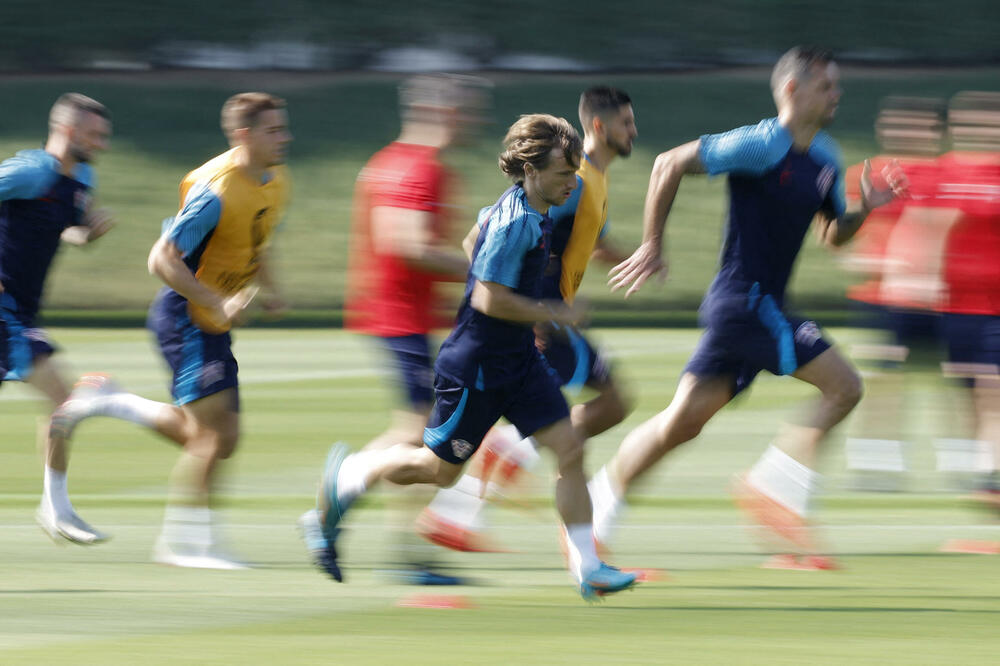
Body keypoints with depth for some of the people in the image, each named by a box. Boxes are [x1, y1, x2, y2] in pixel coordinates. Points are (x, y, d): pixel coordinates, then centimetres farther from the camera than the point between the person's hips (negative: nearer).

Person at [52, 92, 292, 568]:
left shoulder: (276, 183, 6)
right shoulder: (216, 191, -22)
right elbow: (162, 260, -23)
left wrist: (267, 290, 5)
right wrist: (220, 302, -28)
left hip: (214, 324, 9)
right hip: (185, 315, -9)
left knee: (220, 440, 8)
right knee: (213, 432, -15)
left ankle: (106, 401, 22)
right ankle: (186, 541, -6)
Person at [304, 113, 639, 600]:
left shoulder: (533, 214, 7)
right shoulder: (515, 222, -24)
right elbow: (490, 299, -27)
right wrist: (553, 314, -17)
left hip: (519, 359, 9)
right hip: (477, 364, -9)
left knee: (569, 448, -3)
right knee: (441, 468, 5)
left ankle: (587, 568, -3)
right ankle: (346, 477, 28)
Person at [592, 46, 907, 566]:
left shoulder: (825, 159, 12)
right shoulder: (760, 145, -14)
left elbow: (833, 234, 23)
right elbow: (670, 164, -12)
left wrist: (867, 208, 2)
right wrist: (651, 246, -10)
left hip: (764, 304, 9)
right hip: (744, 301, -9)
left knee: (682, 421, 11)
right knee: (844, 386, -13)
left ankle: (592, 516, 17)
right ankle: (774, 485, -8)